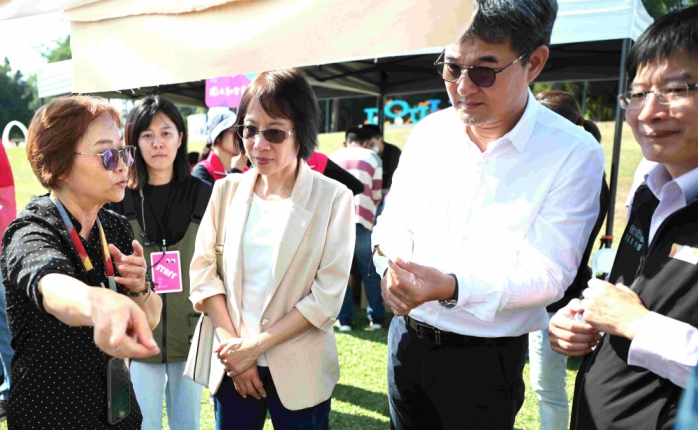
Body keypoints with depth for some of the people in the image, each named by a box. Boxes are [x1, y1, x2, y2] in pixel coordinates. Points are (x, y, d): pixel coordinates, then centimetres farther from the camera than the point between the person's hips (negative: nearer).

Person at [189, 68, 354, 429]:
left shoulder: (333, 199, -10)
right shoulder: (227, 190, 1)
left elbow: (326, 297, -12)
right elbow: (204, 270, 0)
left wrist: (256, 346, -14)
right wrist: (233, 343, -9)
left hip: (298, 372, -2)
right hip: (230, 364, 3)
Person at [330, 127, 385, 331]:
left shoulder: (333, 156, 19)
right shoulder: (372, 158, 12)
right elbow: (376, 195, 9)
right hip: (361, 219, -2)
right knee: (369, 271, 9)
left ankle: (344, 319, 12)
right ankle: (377, 317, 18)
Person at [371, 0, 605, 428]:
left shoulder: (574, 154, -16)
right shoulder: (428, 132, -3)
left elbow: (546, 274, -19)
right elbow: (394, 223, 2)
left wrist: (451, 288, -34)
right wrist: (391, 268, -20)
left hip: (485, 359, -4)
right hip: (406, 337, 4)